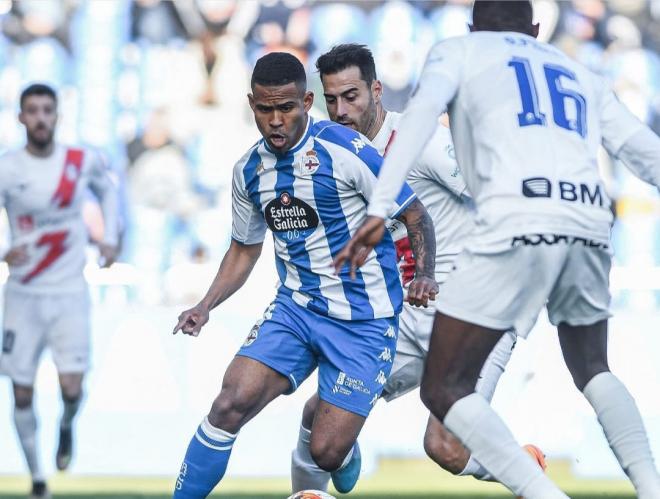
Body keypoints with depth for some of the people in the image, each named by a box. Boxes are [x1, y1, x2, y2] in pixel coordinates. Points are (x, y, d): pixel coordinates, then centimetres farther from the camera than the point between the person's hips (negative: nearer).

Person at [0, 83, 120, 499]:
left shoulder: (84, 163, -3)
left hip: (70, 293, 0)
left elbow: (108, 188, 19)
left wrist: (112, 237, 9)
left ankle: (67, 425, 24)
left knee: (72, 387, -12)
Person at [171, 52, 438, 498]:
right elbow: (245, 248, 18)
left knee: (327, 452, -8)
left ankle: (345, 454, 31)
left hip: (364, 321, -4)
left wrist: (424, 277, -23)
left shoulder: (346, 151, -15)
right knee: (232, 403, -19)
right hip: (295, 309, 4)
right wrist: (207, 305, 4)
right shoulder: (249, 171, 3)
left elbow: (416, 216, -7)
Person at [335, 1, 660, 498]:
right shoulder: (583, 77, 32)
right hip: (589, 224, 5)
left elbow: (420, 115, 1)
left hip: (518, 225, -5)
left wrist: (379, 209, -8)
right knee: (592, 370, 29)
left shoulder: (459, 50, 21)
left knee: (444, 389, 2)